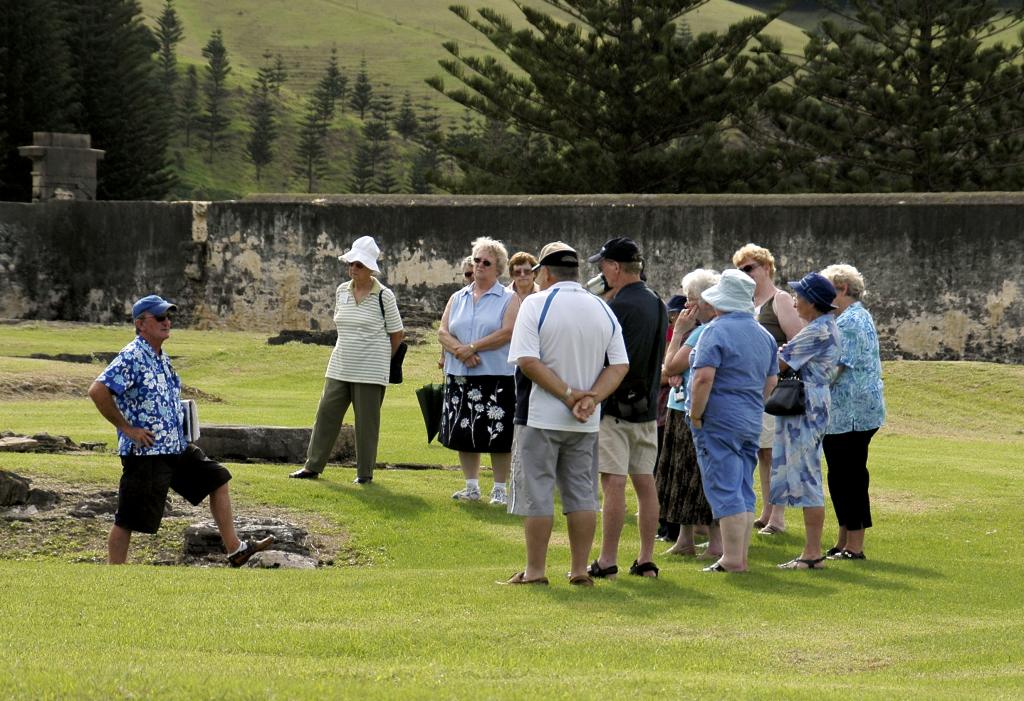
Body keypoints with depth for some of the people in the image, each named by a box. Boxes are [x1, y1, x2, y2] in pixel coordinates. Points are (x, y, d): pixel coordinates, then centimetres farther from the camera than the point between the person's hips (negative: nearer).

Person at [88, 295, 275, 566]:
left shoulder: (162, 359, 12)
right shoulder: (132, 357, -17)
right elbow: (97, 391, -26)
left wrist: (182, 418, 13)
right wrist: (126, 428, -21)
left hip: (177, 449, 10)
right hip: (144, 453, -10)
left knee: (217, 479, 14)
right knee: (127, 521, -4)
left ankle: (234, 549, 20)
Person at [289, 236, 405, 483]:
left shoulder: (384, 296, -8)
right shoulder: (342, 291, 7)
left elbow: (397, 333, 0)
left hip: (370, 370, -5)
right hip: (339, 367, 5)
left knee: (366, 420, 0)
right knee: (326, 412, 4)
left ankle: (365, 472, 9)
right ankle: (313, 466, 10)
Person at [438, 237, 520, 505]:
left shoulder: (508, 299, 2)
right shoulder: (458, 299, 16)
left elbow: (508, 332, -12)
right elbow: (443, 332, 7)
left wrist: (473, 347, -15)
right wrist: (459, 350, -13)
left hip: (497, 375, -5)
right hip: (460, 375, 5)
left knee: (498, 435, -6)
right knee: (464, 433, 6)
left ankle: (500, 489, 1)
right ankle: (472, 487, 16)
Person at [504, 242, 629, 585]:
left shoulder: (536, 304, -7)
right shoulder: (603, 310, 8)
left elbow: (528, 361, -16)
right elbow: (620, 365, 2)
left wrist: (568, 395, -14)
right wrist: (591, 398, -9)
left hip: (540, 417, -5)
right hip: (587, 423, 5)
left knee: (537, 493, 1)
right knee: (582, 493, 10)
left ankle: (535, 571, 4)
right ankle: (580, 570, 11)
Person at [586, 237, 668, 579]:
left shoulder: (619, 307, -16)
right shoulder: (657, 304, 11)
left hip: (616, 408, -8)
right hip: (648, 407, 8)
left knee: (613, 483, -8)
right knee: (645, 482, 10)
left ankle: (607, 561, -7)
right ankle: (646, 560, 12)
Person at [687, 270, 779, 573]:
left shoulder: (717, 331, -13)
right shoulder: (763, 335, 13)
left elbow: (703, 377, -21)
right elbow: (771, 380, 19)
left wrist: (696, 415, -13)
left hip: (718, 421, -8)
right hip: (751, 423, 8)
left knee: (724, 490, -7)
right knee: (744, 491, 12)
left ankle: (732, 560, -8)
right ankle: (740, 557, 13)